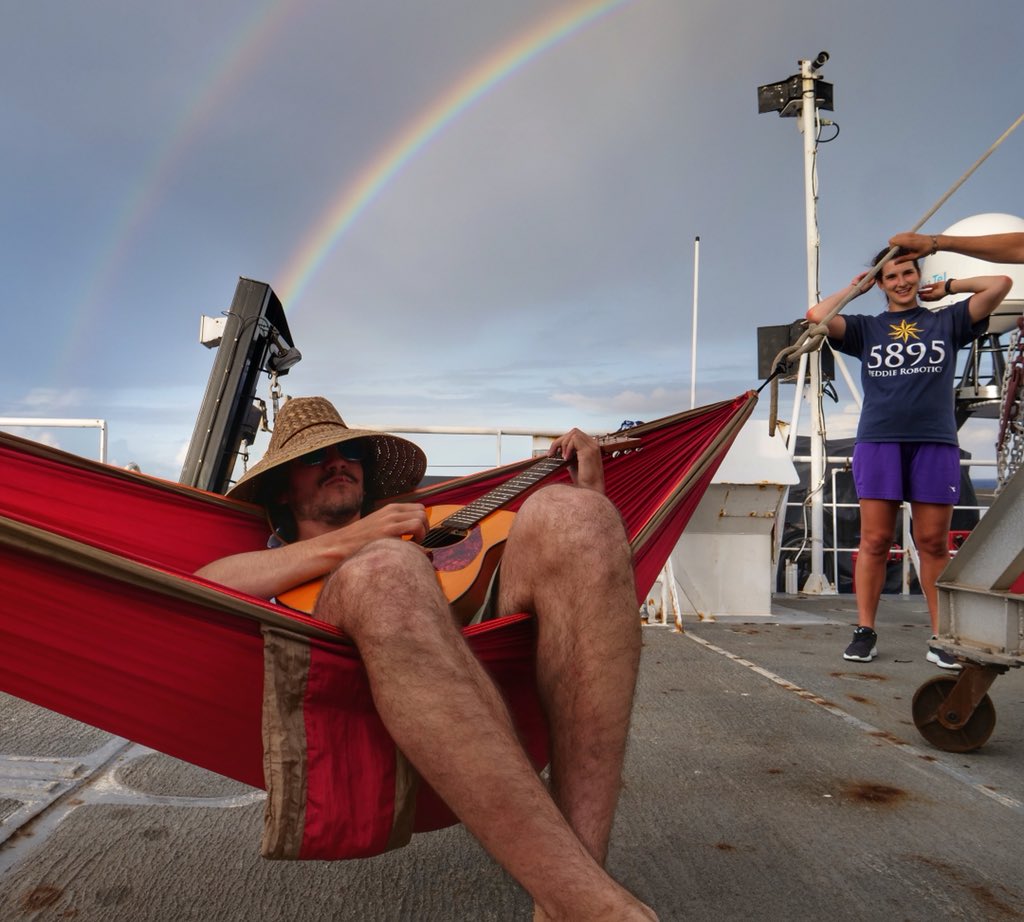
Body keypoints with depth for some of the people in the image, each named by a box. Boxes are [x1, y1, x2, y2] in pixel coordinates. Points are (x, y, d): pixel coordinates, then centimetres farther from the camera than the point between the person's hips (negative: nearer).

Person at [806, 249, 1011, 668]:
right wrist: (855, 288, 13)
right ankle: (865, 631, 6)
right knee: (874, 541, -1)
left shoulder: (946, 322, 16)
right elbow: (816, 316, 0)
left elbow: (1000, 284, 10)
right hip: (878, 441, 0)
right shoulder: (866, 328, 14)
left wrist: (946, 287, 18)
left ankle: (941, 638, 9)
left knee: (933, 544, 2)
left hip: (935, 443, 1)